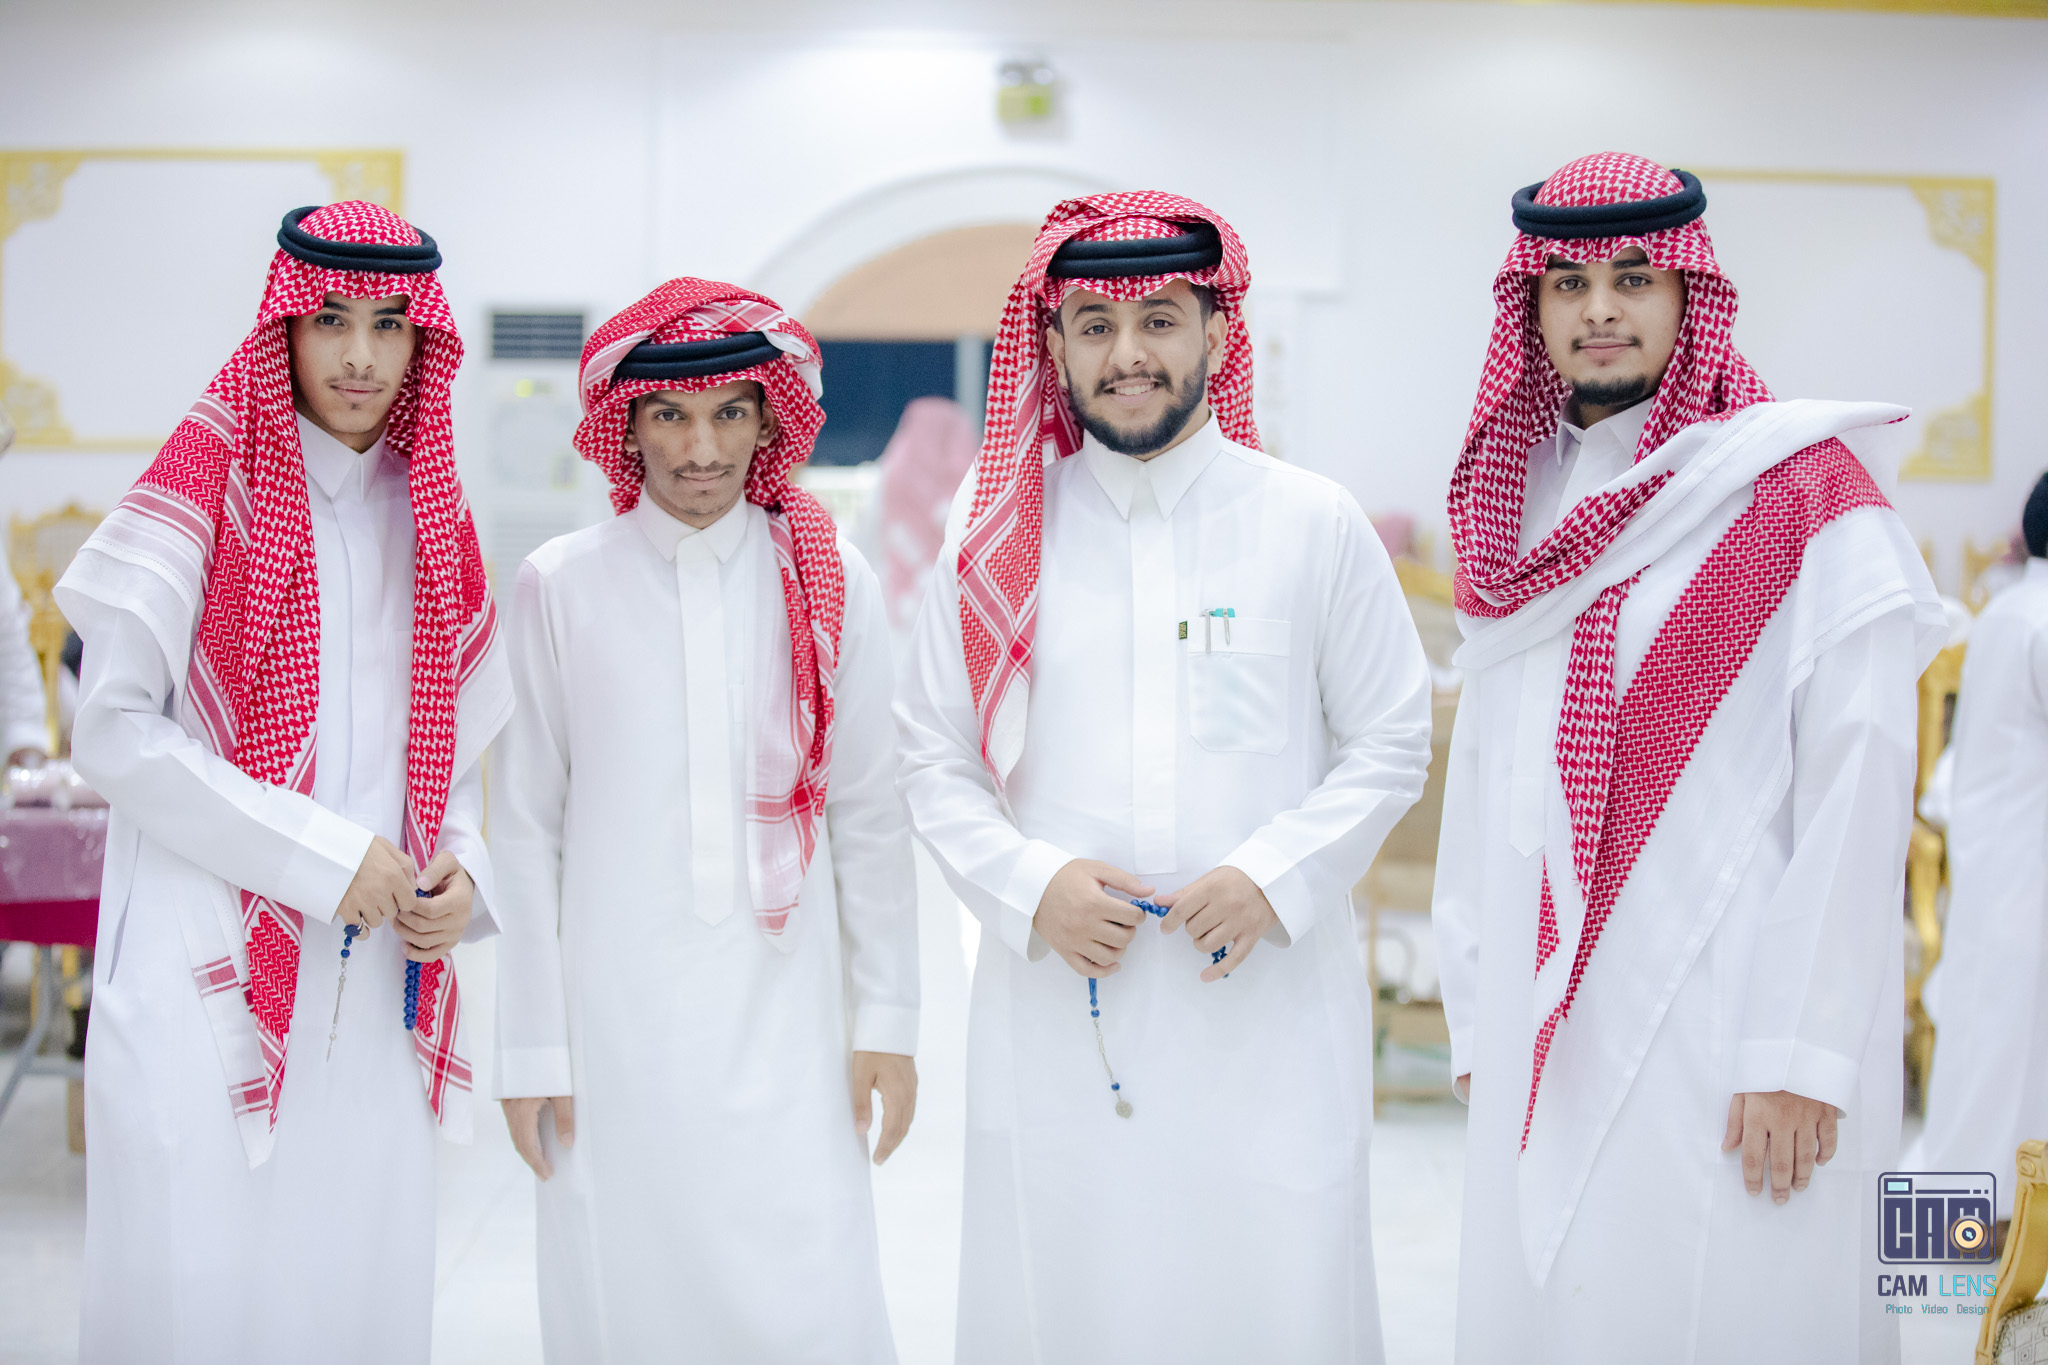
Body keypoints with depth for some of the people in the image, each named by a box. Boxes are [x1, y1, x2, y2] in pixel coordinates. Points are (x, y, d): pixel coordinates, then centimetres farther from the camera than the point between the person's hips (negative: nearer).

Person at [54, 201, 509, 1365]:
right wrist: (323, 854, -13)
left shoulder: (436, 519, 12)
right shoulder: (209, 487, -3)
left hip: (376, 990, 5)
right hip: (211, 980, -4)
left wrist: (460, 872, -1)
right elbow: (114, 732, -9)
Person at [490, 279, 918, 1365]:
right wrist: (532, 1050, 2)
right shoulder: (560, 586, 1)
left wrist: (887, 1020, 5)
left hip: (783, 1014, 1)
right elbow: (527, 828, 3)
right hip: (617, 1021, 0)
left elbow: (869, 816, 7)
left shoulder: (832, 585, 4)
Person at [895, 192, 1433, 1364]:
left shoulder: (1313, 523, 3)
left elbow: (1391, 744, 6)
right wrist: (1030, 882, -9)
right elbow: (935, 758, 8)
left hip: (1266, 1012, -1)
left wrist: (1276, 874, -9)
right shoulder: (998, 530, 6)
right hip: (1057, 1007, 1)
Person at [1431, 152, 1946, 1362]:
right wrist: (1479, 1022, 9)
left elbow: (1856, 793, -11)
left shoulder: (1809, 494, -5)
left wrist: (1802, 1056, -16)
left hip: (1725, 1036, -6)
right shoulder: (1517, 511, 14)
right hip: (1548, 1037, 6)